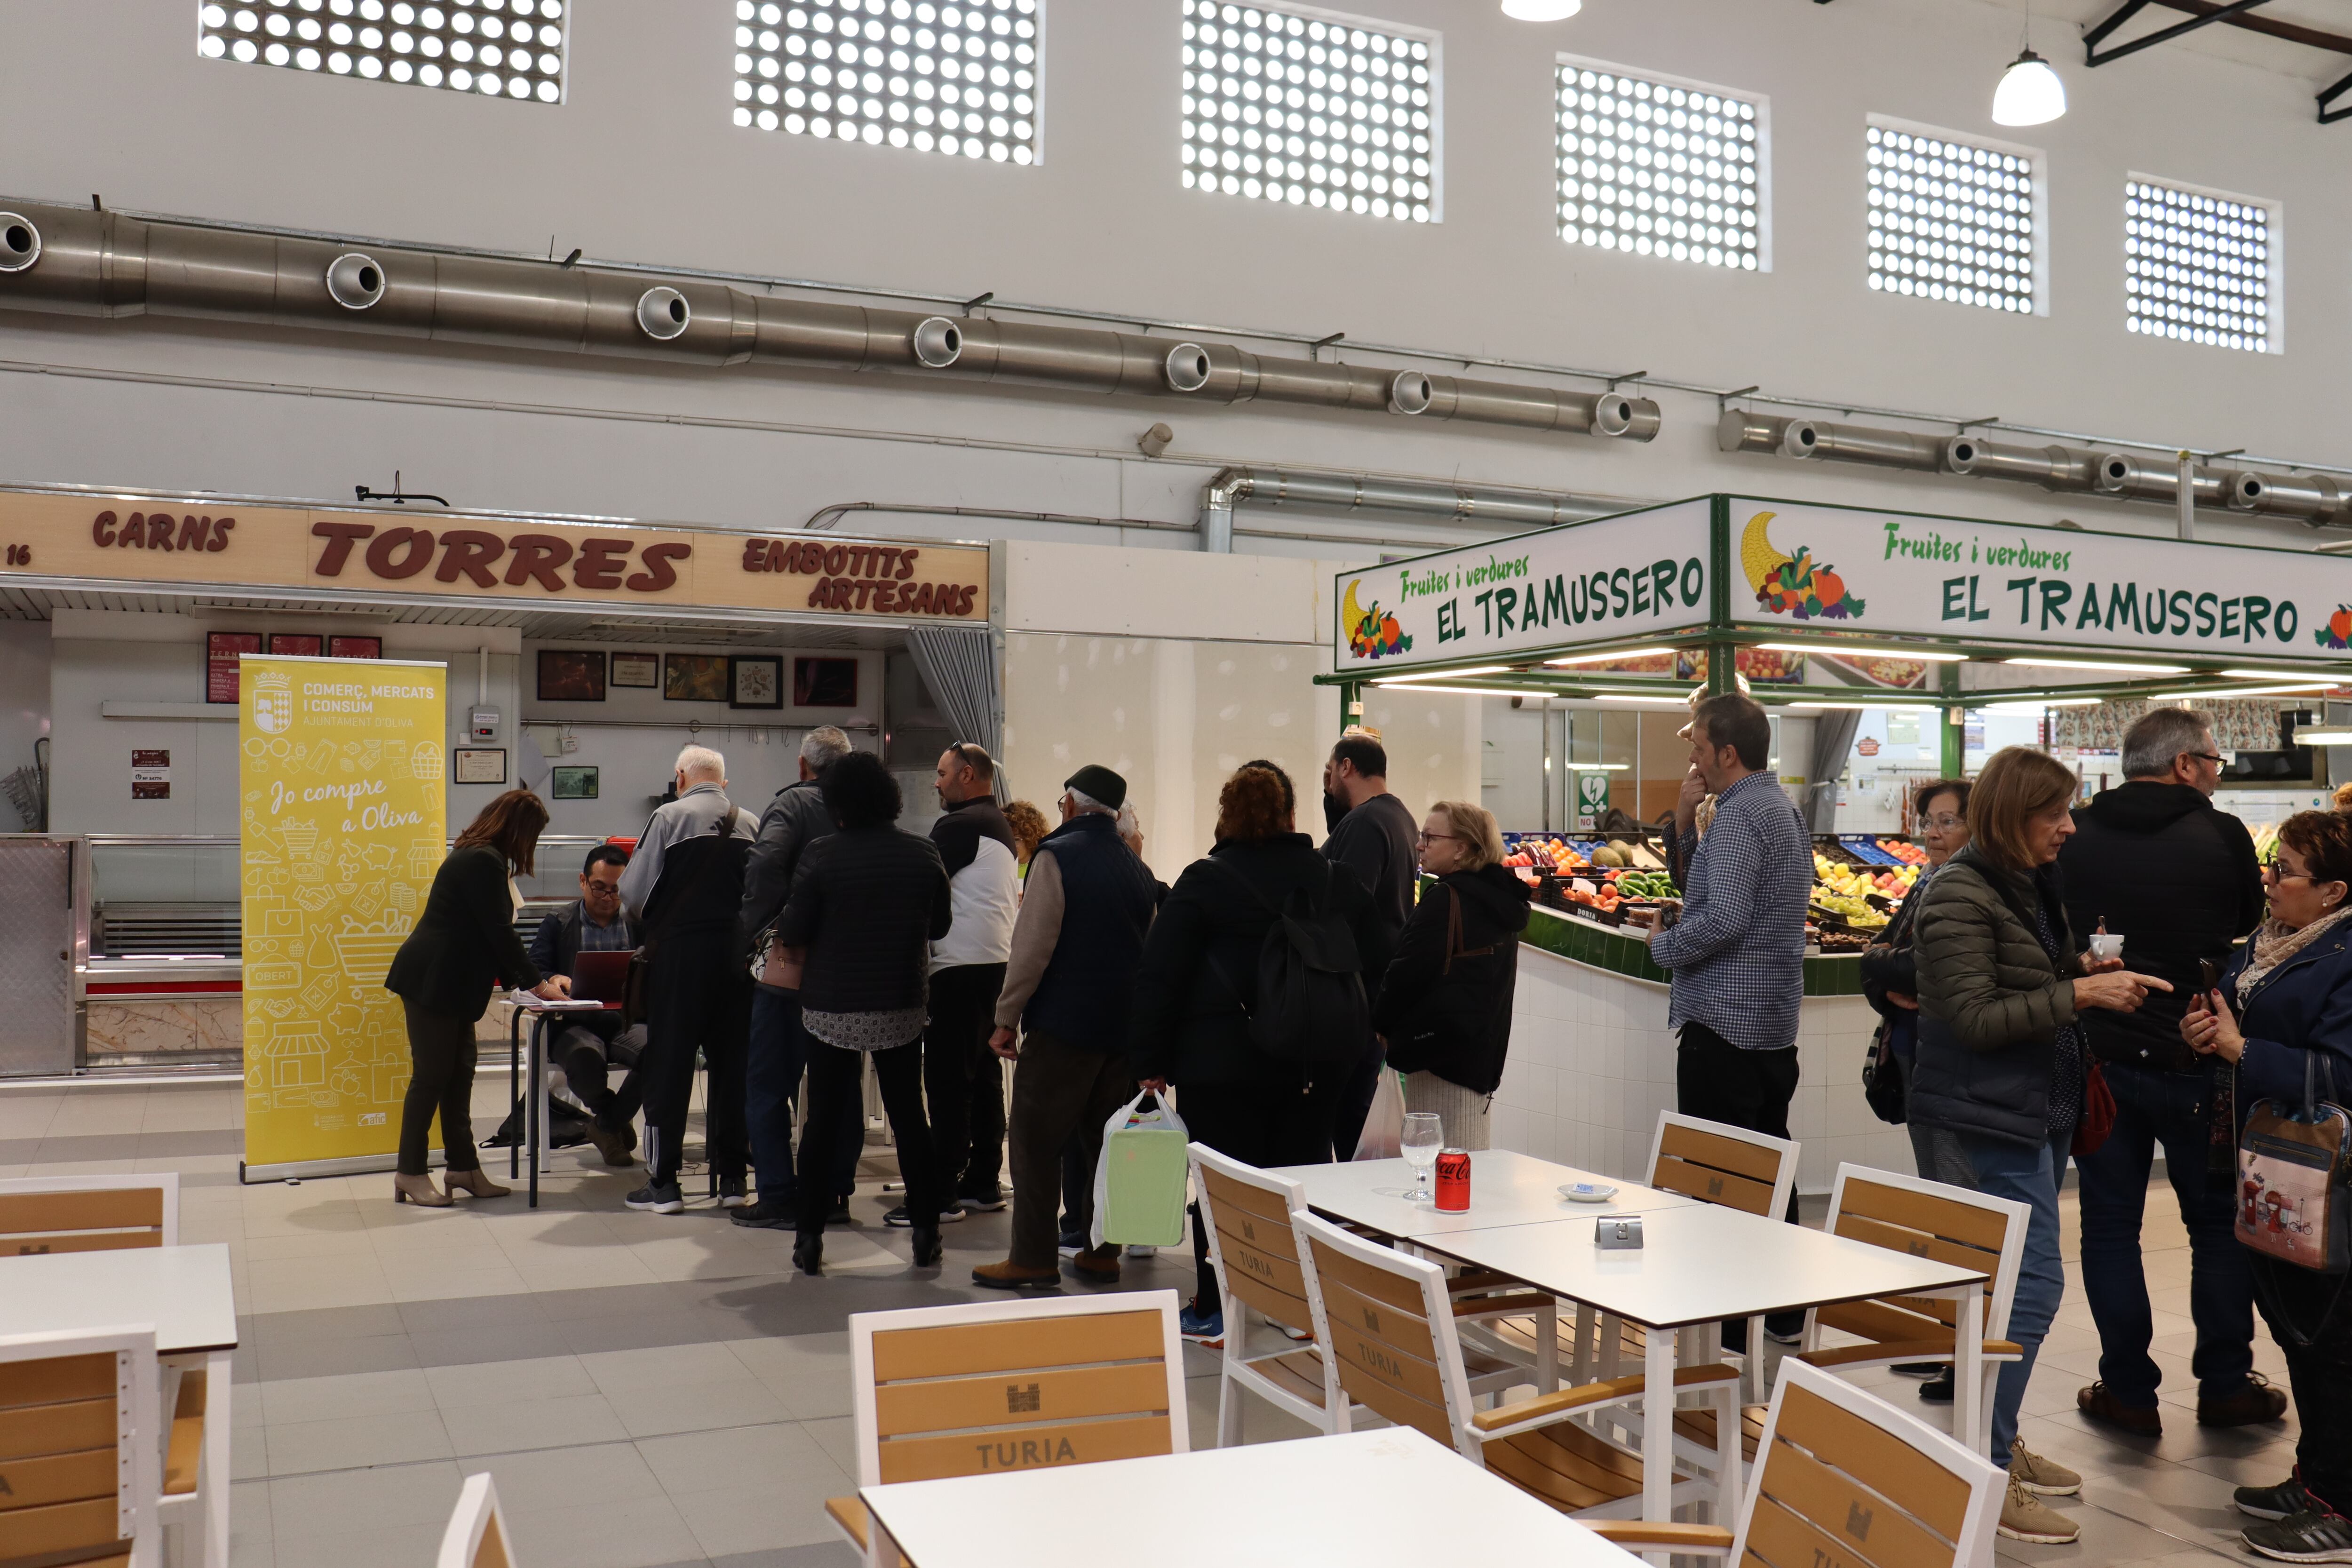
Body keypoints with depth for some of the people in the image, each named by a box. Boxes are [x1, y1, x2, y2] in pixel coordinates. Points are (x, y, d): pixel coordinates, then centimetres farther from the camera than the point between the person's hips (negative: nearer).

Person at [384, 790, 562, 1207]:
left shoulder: (481, 858, 17)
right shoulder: (483, 862, -17)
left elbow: (492, 936, 20)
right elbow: (499, 934, -18)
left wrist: (527, 982, 16)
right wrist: (538, 983, -11)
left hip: (448, 984, 11)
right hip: (432, 981, -11)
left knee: (459, 1074, 11)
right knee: (432, 1075, -4)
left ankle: (463, 1167, 16)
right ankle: (411, 1173, 4)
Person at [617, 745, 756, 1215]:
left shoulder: (670, 816, -3)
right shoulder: (753, 824, 5)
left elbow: (632, 893, -3)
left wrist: (650, 925, 17)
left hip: (679, 952, -3)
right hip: (738, 954, 3)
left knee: (668, 1067, 4)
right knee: (732, 1063, 10)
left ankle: (663, 1183, 7)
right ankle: (732, 1179, 15)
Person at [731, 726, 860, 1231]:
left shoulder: (793, 802, -6)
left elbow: (765, 867, -21)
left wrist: (752, 933, -10)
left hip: (789, 966, -5)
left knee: (767, 1085, 5)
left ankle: (778, 1199, 5)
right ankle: (835, 1194, 19)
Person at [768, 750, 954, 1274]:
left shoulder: (822, 855, -11)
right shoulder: (923, 854, -2)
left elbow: (793, 932, -9)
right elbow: (940, 925, 8)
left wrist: (780, 924, 13)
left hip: (832, 1009, -2)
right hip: (902, 1009, 2)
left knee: (822, 1119, 6)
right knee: (909, 1117, 11)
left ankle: (810, 1237, 8)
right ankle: (926, 1231, 15)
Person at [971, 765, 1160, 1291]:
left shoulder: (1057, 856, -8)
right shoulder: (1137, 869, 13)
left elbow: (1033, 945, -14)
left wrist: (1007, 1018, -8)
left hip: (1062, 1023, -7)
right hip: (1124, 1027, 7)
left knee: (1036, 1140, 1)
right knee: (1104, 1140, 13)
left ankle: (1032, 1259, 2)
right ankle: (1103, 1252, 17)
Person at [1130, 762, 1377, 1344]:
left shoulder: (1203, 881, -6)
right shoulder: (1338, 880, 5)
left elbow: (1159, 978, -6)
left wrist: (1152, 1060, -1)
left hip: (1223, 1062, -4)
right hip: (1318, 1067, 4)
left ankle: (1214, 1311, 11)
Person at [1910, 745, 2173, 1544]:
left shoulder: (2032, 884, 11)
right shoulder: (1961, 895, -17)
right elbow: (1976, 1019, -21)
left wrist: (2085, 966, 6)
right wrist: (2081, 993, -21)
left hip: (2036, 1112, 10)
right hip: (1985, 1119, -10)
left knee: (2013, 1285, 16)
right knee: (2030, 1284, -10)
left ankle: (1999, 1444, 28)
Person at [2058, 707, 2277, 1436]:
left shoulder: (2075, 836, -4)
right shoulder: (2222, 836, -9)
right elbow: (2251, 923, 7)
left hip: (2097, 1057, 1)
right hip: (2196, 1062, -1)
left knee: (2110, 1224, 9)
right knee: (2219, 1223, 15)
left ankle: (2129, 1391, 14)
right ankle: (2226, 1386, 22)